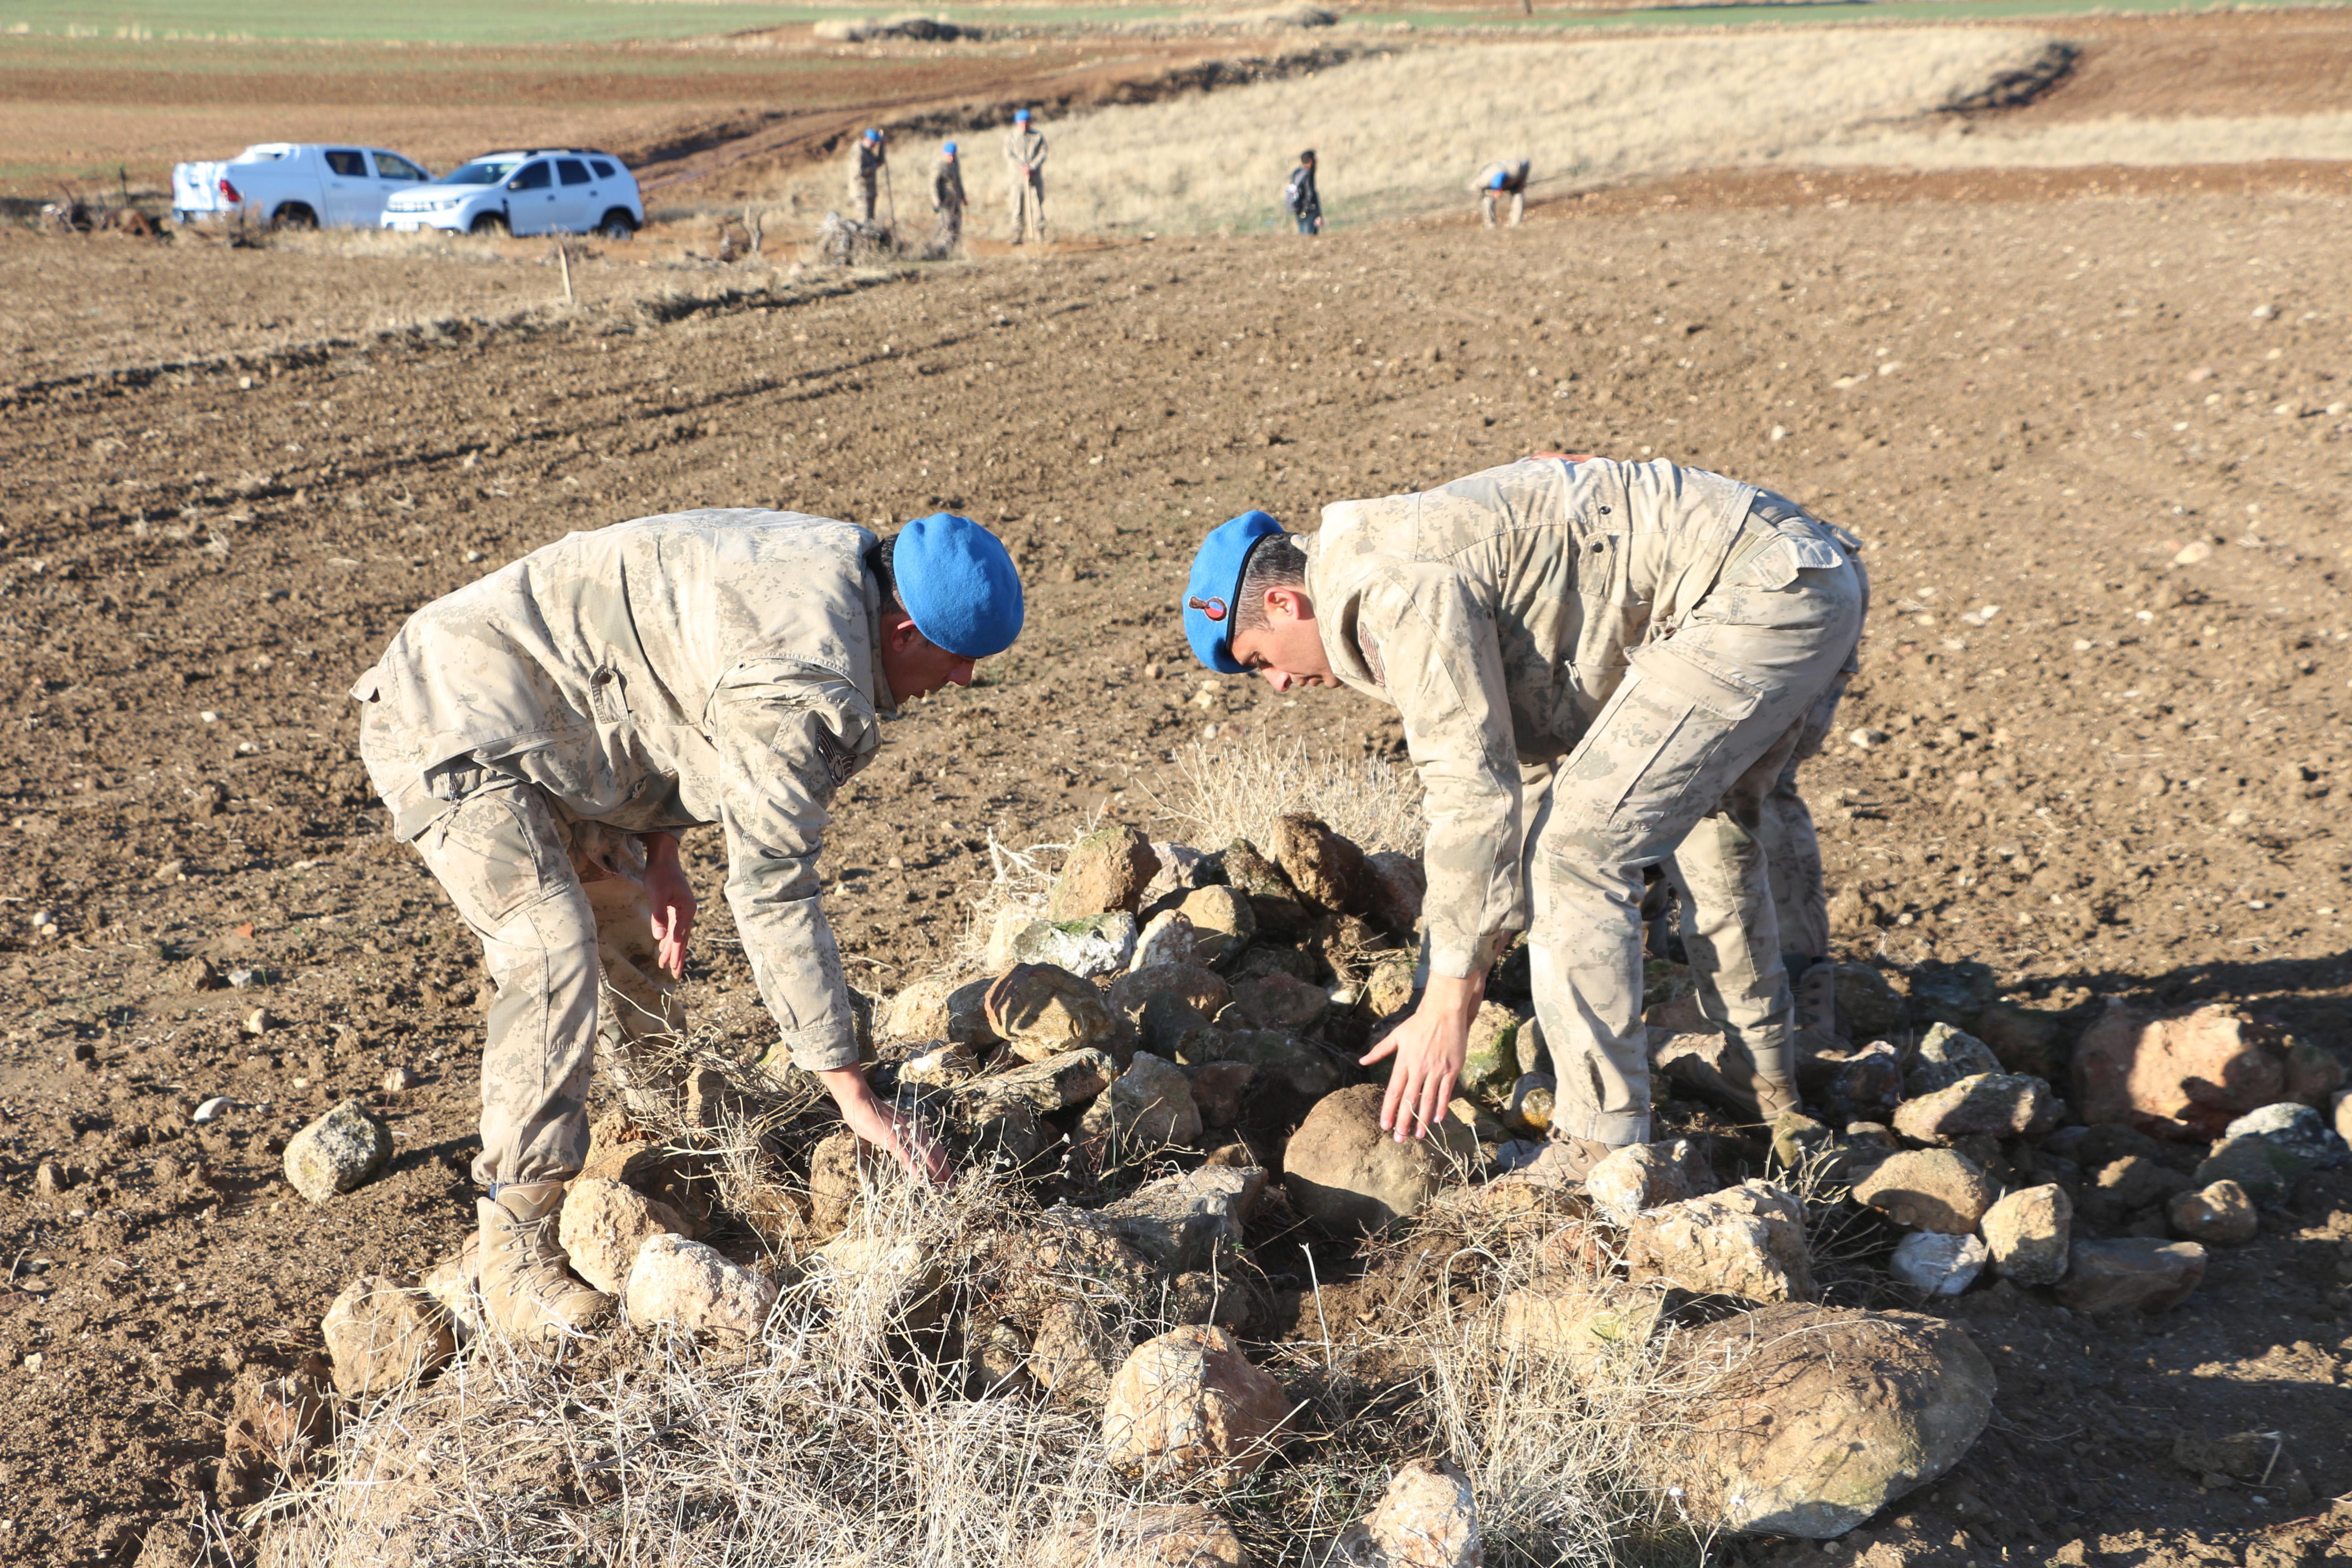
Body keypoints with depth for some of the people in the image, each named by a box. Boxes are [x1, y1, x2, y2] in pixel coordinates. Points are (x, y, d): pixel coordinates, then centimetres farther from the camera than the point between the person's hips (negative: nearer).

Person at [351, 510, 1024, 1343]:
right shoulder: (802, 682, -29)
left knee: (632, 922, 20)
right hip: (450, 725, -11)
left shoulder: (831, 564, 2)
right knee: (554, 950, -25)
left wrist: (658, 851, 6)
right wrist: (855, 1096, -24)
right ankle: (518, 1250, -17)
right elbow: (772, 892, -28)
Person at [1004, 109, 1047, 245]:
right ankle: (1018, 235, 0)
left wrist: (1032, 168, -13)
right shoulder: (1010, 136, 4)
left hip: (1035, 176, 0)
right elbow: (1009, 155, -3)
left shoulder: (1038, 136, 6)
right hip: (1017, 176, 0)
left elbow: (1043, 154, 0)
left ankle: (1040, 233, 2)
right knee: (1018, 205, -3)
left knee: (1037, 205, -4)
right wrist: (1022, 167, -16)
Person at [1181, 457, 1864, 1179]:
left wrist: (1448, 1000, -15)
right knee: (1700, 819, 29)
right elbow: (1531, 764, 23)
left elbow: (1473, 789, -19)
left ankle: (1601, 1151, -5)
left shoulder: (1397, 588, -15)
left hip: (1761, 596, -11)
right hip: (1810, 581, 11)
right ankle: (1766, 1080, 46)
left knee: (1578, 849, -12)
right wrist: (1483, 958, 25)